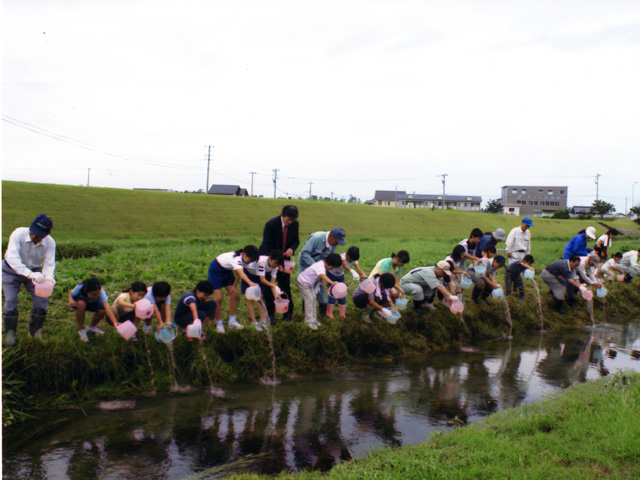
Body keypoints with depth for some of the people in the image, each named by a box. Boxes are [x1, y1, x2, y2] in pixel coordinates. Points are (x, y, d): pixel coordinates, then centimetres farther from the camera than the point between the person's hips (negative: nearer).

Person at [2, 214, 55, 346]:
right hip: (12, 270, -2)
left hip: (34, 271, 2)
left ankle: (36, 331, 17)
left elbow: (49, 264, -24)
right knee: (11, 301, -12)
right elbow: (12, 257, -42)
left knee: (42, 300, -6)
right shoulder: (18, 234, -31)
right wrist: (29, 274, -55)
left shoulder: (50, 243, -21)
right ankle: (10, 333, 8)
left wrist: (47, 278, -48)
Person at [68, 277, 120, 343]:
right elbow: (70, 293, -11)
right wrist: (71, 300, -35)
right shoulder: (79, 288, -36)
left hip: (92, 303, 1)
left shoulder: (100, 291, -35)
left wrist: (115, 322, -54)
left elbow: (107, 308, -43)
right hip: (79, 300, -1)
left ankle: (91, 326, 5)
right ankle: (81, 330, -14)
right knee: (81, 304, -38)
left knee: (102, 310, -29)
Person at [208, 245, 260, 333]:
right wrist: (250, 283, -70)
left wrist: (234, 285, -11)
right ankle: (219, 324, 2)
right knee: (218, 298, -11)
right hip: (215, 270, -8)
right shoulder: (237, 259, -38)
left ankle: (232, 321, 8)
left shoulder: (244, 259, -13)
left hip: (227, 271, 8)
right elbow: (241, 273, -55)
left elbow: (239, 273, -1)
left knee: (234, 294, -2)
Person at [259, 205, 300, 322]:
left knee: (285, 286, 5)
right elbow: (267, 246, -20)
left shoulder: (295, 224, -8)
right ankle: (270, 314, 9)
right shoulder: (271, 224, -21)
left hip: (284, 258, 4)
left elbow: (296, 241, 4)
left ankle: (288, 313, 16)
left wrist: (291, 249, -20)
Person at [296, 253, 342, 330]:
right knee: (309, 299, -10)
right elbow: (323, 276, -51)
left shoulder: (323, 264, -3)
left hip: (310, 283, 10)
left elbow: (321, 276, 13)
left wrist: (321, 281, 1)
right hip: (303, 282, -10)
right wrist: (332, 282, -59)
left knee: (313, 298, 10)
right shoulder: (320, 266, -34)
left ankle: (313, 318, 18)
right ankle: (309, 321, -4)